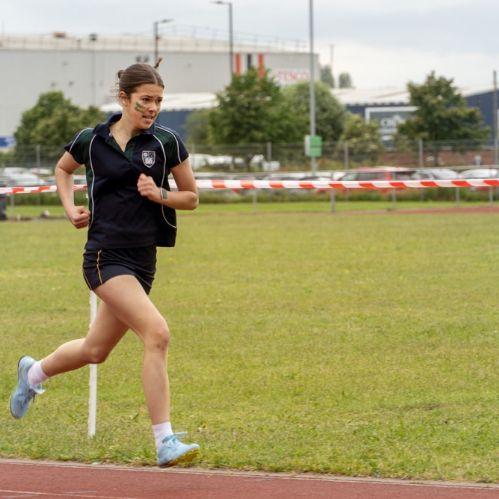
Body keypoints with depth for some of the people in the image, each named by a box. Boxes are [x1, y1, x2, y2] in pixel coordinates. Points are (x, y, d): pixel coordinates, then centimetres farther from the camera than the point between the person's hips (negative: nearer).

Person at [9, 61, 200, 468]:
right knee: (157, 333, -23)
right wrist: (71, 208, 5)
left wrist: (160, 194, -9)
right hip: (105, 255, -4)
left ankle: (33, 372, 49)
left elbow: (191, 197, 10)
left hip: (143, 260, 4)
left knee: (96, 350, 17)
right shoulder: (91, 140, -1)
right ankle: (165, 442, -20)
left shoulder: (167, 142, 1)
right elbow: (63, 169, 21)